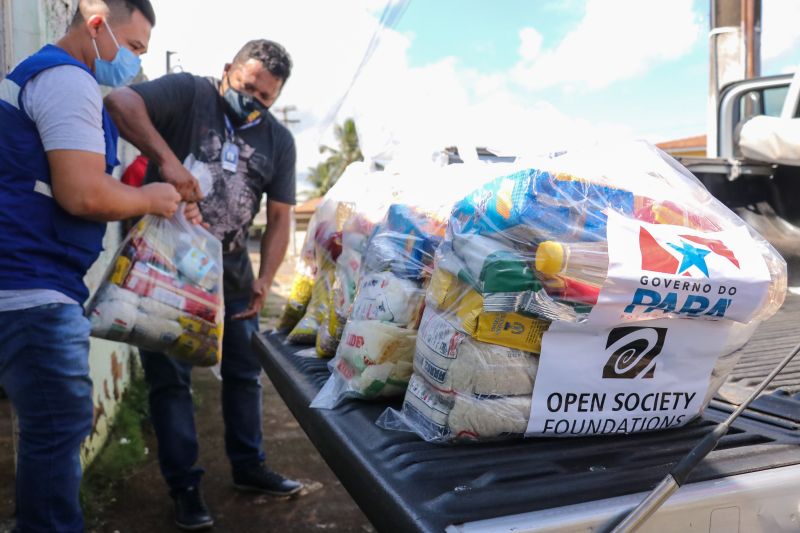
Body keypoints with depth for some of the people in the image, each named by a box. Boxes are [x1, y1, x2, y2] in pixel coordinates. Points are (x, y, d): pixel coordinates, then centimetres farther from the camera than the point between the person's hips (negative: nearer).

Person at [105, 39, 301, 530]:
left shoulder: (279, 140, 4)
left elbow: (279, 217, 3)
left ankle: (248, 466, 31)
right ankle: (185, 485, 17)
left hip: (230, 270, 5)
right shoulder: (188, 92, -8)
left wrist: (264, 280, -7)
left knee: (245, 371, 13)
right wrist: (167, 158, -36)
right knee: (170, 376, 2)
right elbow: (121, 102, -24)